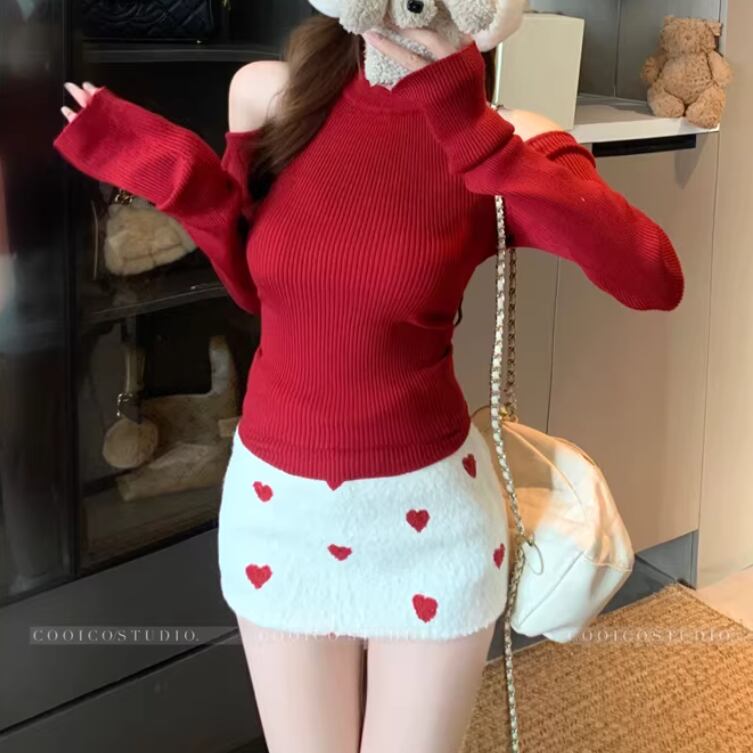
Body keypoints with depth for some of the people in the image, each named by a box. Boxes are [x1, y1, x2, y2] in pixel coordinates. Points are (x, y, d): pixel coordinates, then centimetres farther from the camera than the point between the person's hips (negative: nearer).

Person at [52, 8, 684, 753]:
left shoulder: (505, 138, -14)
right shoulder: (268, 96, -5)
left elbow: (656, 281, -30)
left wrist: (476, 134, -33)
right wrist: (181, 180, -8)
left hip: (426, 513, -2)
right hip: (276, 502, 3)